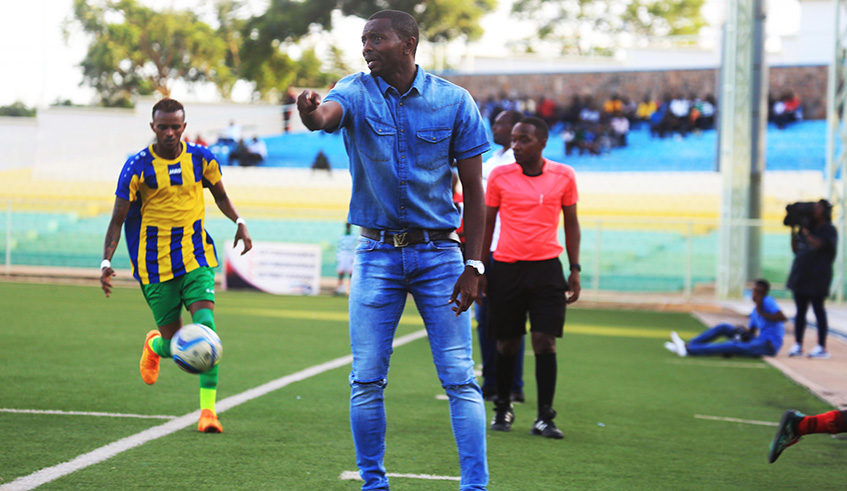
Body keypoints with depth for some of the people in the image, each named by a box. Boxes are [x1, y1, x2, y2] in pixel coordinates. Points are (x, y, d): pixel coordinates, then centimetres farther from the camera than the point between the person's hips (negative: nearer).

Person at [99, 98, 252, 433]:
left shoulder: (201, 159, 0)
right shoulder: (138, 166, -8)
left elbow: (220, 195, 17)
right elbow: (118, 218, -4)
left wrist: (239, 222, -1)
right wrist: (106, 261, -15)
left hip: (196, 258, 1)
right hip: (156, 265, -1)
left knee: (205, 326, -19)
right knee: (174, 345, 2)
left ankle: (208, 409, -14)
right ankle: (154, 345, 42)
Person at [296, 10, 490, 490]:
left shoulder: (454, 101, -3)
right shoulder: (357, 92, -3)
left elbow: (473, 189, 0)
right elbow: (326, 115, -28)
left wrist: (473, 266, -6)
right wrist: (311, 112, -53)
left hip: (439, 254, -1)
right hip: (377, 255, 1)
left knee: (460, 378, -4)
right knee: (367, 380, 2)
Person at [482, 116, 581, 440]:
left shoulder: (564, 176, 2)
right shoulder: (499, 176, 1)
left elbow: (571, 223, 11)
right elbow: (486, 223, 9)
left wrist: (575, 269, 5)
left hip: (546, 268, 0)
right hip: (506, 268, 0)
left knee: (545, 342, -7)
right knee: (506, 344, 6)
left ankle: (544, 417, -3)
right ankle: (502, 408, 24)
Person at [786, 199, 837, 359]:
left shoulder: (829, 230, -3)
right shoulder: (808, 227, 16)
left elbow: (818, 244, -21)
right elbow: (796, 250, 16)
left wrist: (805, 232, -13)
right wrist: (793, 232, 6)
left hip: (817, 277, -7)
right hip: (801, 274, 7)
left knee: (818, 309, -4)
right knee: (800, 310, 7)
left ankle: (822, 347, -1)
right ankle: (797, 345, 11)